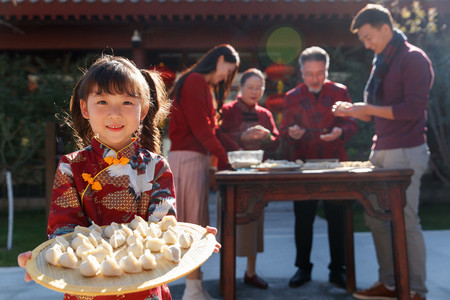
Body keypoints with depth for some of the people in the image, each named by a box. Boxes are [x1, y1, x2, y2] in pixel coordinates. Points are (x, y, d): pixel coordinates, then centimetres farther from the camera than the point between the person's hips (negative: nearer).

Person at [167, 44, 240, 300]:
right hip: (188, 158, -10)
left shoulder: (204, 85, 22)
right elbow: (200, 127, -15)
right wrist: (222, 156, -8)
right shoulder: (195, 81, -9)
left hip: (197, 158, 10)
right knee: (192, 223, -7)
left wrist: (219, 156, 8)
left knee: (195, 224, 10)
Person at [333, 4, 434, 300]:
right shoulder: (382, 62, 18)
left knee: (406, 221, -4)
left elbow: (413, 109, -17)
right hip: (381, 151, 9)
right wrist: (354, 111, 5)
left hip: (405, 152, -9)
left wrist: (368, 109, -15)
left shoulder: (413, 58, -8)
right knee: (375, 217, 9)